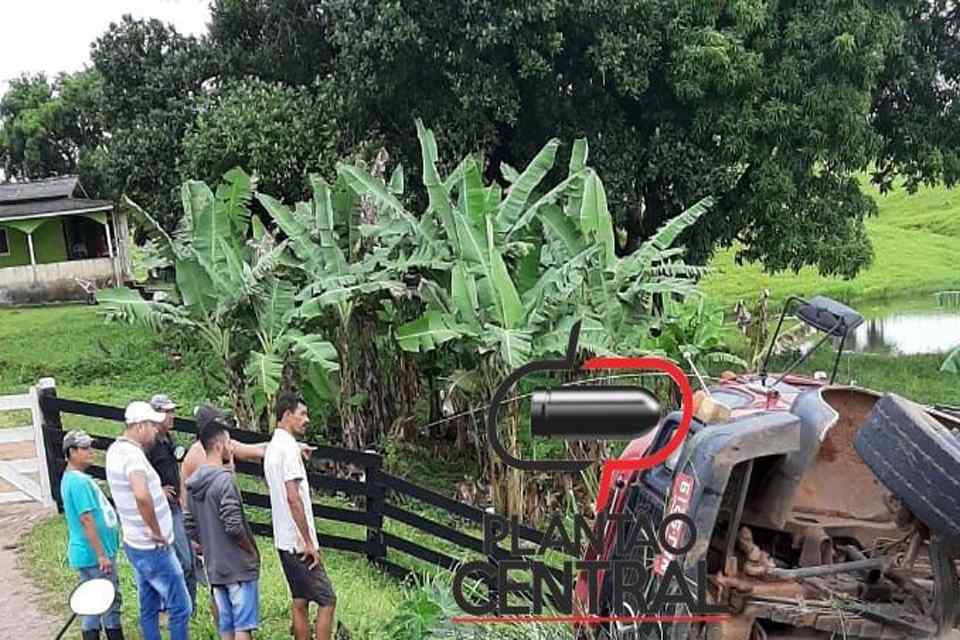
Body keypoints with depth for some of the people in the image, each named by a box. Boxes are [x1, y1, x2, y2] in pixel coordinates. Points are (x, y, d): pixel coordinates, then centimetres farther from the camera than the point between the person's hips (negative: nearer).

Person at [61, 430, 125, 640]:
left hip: (88, 555, 10)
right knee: (111, 603, 0)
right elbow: (86, 520, -23)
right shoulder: (79, 481, -19)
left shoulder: (71, 479, 13)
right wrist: (102, 554, -22)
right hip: (94, 554, -10)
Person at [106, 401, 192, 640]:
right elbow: (141, 496, -42)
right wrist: (156, 532, -28)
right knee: (181, 608, 0)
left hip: (135, 544, 9)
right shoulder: (133, 455, -24)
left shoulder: (115, 449, 5)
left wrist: (159, 491, 13)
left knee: (148, 609, 17)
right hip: (154, 549, -9)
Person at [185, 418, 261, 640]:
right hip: (239, 566, -8)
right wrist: (252, 550, -7)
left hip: (214, 568, 8)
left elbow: (190, 528, 13)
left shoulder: (193, 484, 8)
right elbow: (234, 526, -21)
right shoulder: (224, 479, -18)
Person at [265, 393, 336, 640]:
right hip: (297, 542, -10)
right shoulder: (289, 447, -16)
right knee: (327, 600, -4)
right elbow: (293, 498, -22)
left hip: (285, 541, 10)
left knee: (300, 601, 13)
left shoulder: (272, 447, 14)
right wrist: (309, 542, -19)